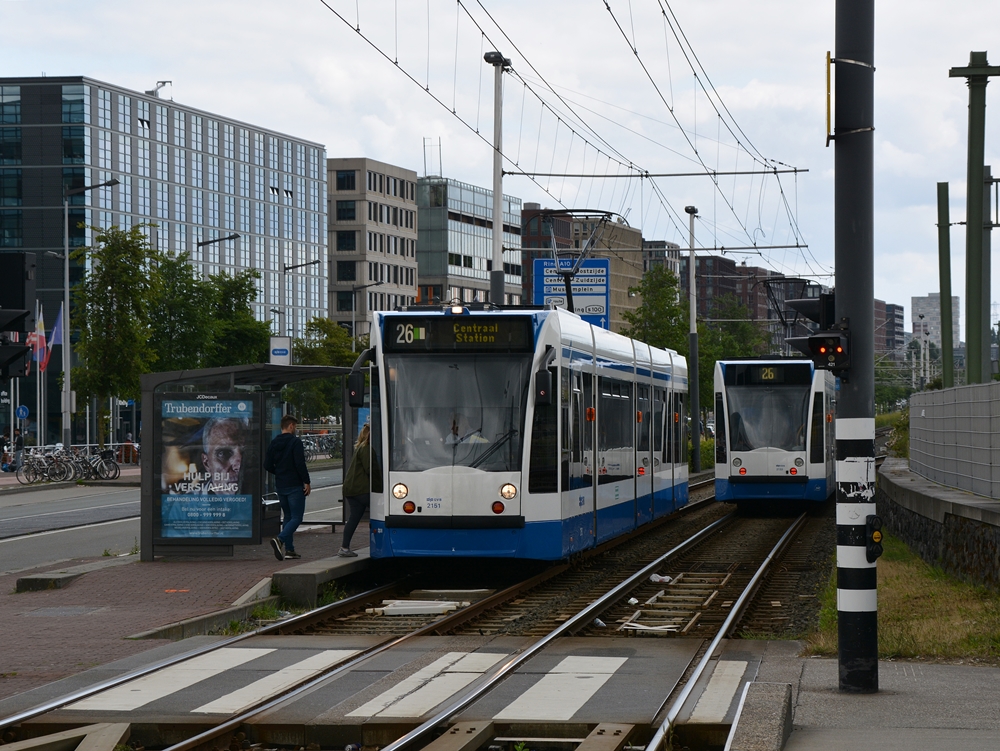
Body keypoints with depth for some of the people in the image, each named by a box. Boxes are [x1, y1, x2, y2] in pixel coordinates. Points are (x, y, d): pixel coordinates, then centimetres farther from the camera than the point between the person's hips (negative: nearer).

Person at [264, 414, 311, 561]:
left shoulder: (274, 443, 8)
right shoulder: (295, 441, -12)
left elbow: (267, 465, 8)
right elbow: (300, 464, -18)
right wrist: (307, 482, -12)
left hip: (280, 486, 7)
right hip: (294, 486, -7)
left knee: (287, 516, 15)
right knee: (296, 517, -5)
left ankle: (289, 549, 11)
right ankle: (280, 539, -27)